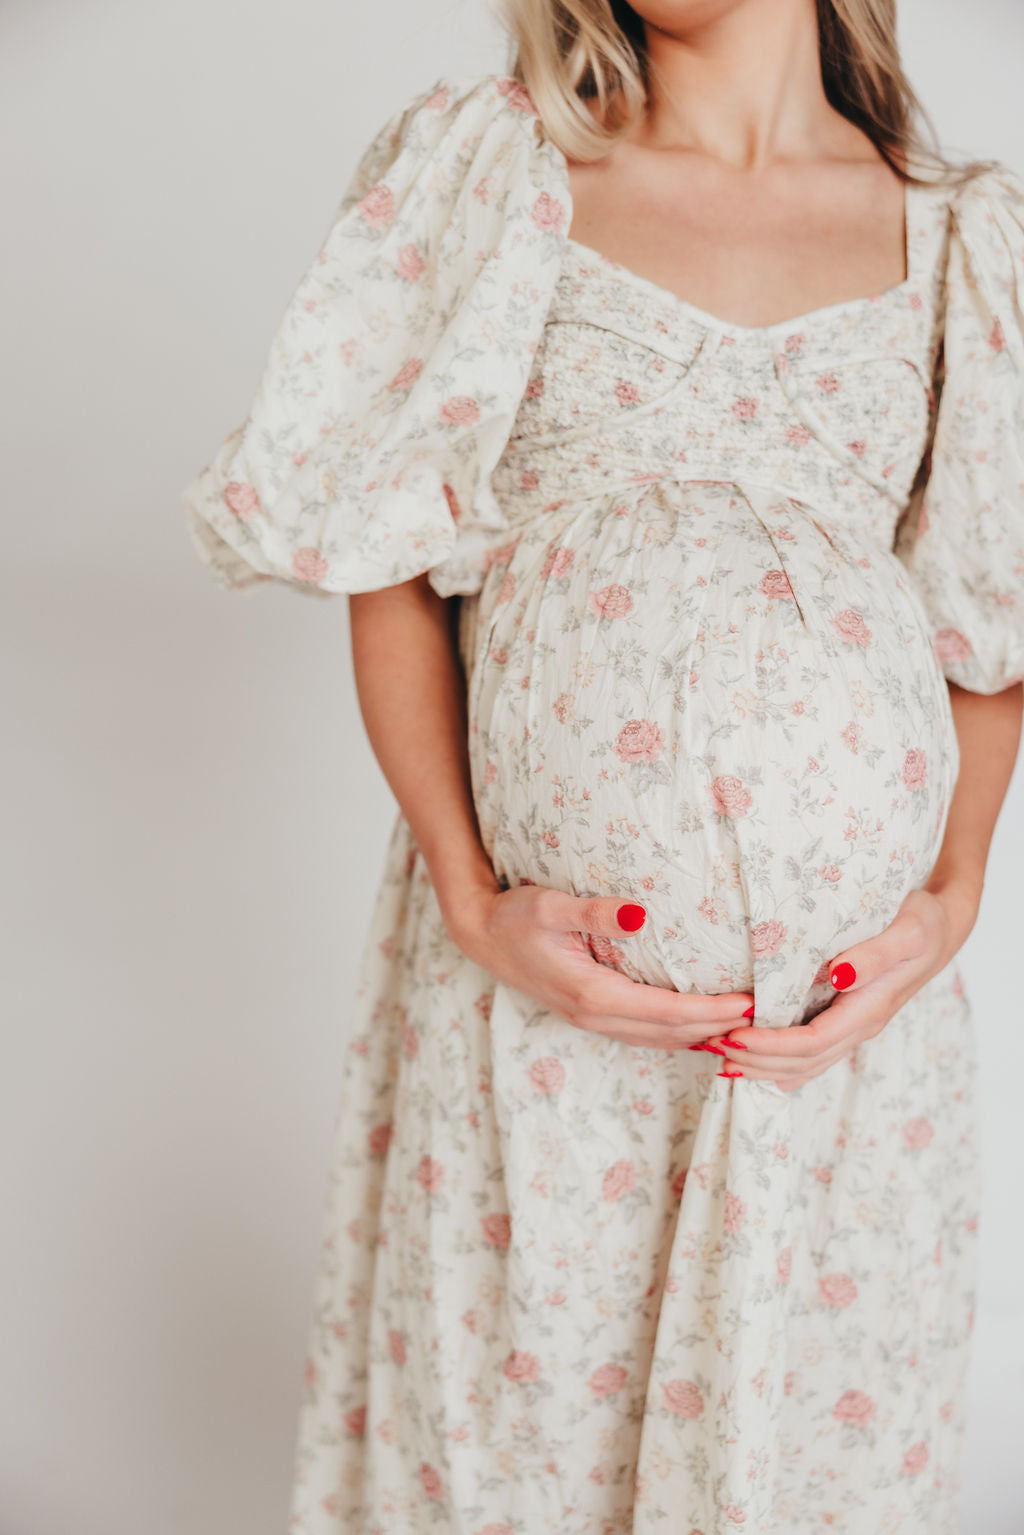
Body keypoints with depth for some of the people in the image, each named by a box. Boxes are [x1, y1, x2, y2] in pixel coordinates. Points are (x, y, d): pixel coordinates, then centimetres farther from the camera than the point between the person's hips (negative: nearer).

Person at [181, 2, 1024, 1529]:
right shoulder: (487, 169, 2)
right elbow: (388, 569, 0)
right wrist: (469, 897, -10)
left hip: (846, 998, 2)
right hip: (544, 964, -1)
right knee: (517, 1412, 14)